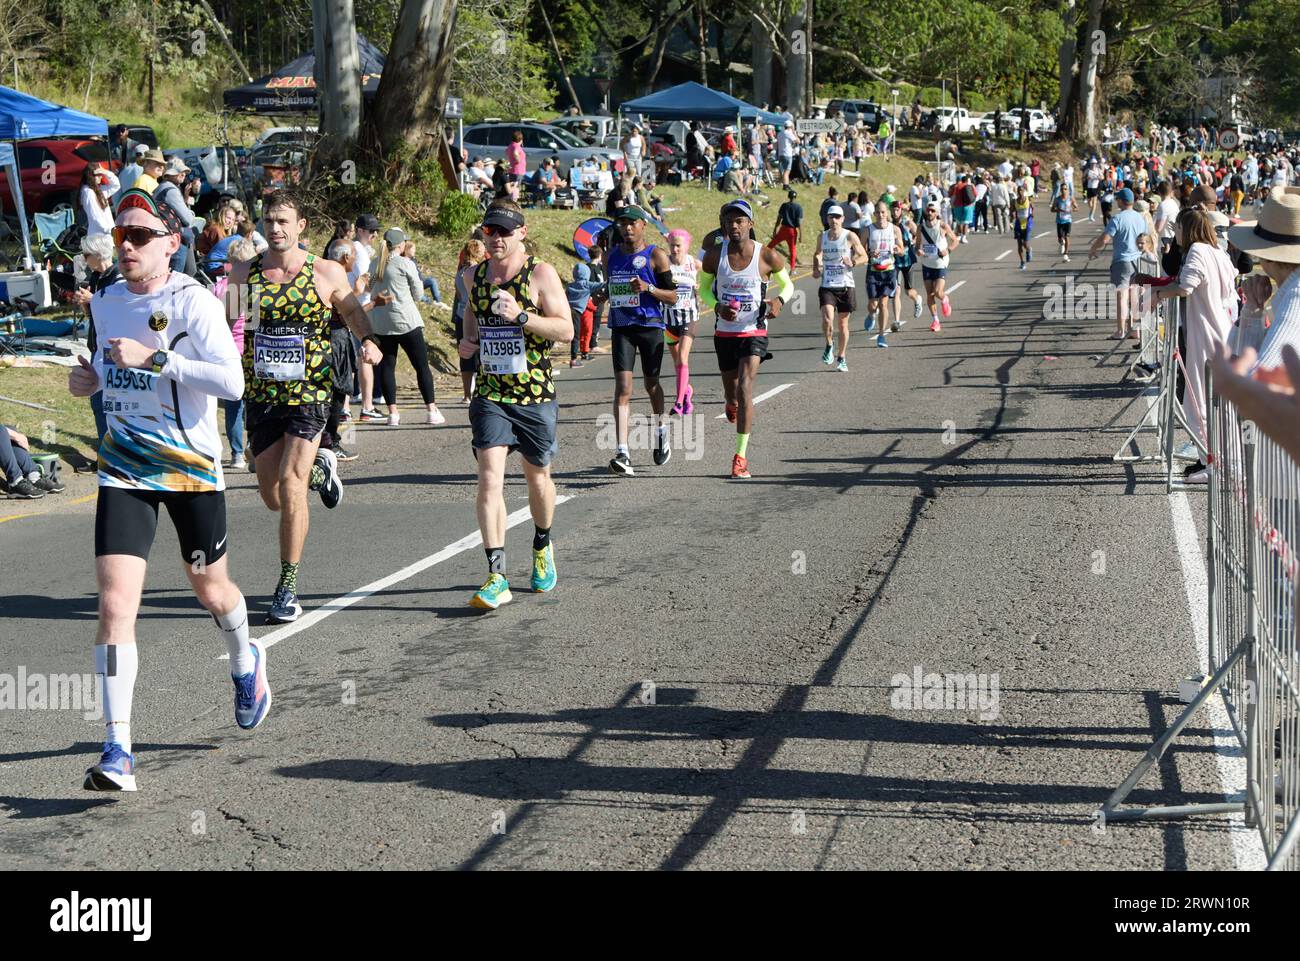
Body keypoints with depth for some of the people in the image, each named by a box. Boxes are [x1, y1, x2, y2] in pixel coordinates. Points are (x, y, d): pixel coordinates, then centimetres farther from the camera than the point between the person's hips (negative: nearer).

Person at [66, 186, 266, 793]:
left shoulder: (193, 301, -14)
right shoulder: (106, 303, 5)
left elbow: (231, 381, -25)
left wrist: (152, 358, -29)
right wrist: (91, 378, 3)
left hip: (192, 468, -3)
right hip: (124, 472, 3)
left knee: (211, 590, 17)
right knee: (114, 605, -12)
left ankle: (246, 664, 52)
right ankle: (117, 750, -11)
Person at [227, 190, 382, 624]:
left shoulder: (327, 273, -2)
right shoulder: (244, 274, 2)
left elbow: (352, 310, 12)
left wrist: (369, 340, -7)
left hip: (309, 394, -3)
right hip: (261, 396, 3)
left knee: (290, 486, -16)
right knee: (273, 498, 8)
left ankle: (288, 588, -6)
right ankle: (319, 469, 44)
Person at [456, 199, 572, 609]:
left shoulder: (541, 274, -6)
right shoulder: (475, 275, 8)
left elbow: (566, 330, -11)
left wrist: (521, 317, -24)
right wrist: (468, 338, 8)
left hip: (535, 395, -2)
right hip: (489, 394, 2)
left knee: (538, 476, 14)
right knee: (490, 478, -13)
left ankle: (542, 547, 43)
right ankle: (496, 577, -17)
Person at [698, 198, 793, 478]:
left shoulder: (768, 256, -8)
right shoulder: (714, 256, -4)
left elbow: (787, 284, 8)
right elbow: (703, 288, 9)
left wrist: (779, 300, -15)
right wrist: (718, 306, -12)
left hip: (754, 332, -3)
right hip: (724, 332, 3)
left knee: (745, 388, -19)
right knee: (732, 391, 16)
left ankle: (741, 457, -17)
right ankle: (732, 404, 58)